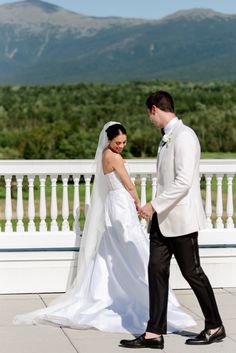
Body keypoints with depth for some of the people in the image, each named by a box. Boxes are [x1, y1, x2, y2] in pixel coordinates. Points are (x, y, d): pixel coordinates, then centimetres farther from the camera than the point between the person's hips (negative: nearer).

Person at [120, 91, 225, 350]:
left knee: (192, 272, 2)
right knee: (157, 270, 4)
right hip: (163, 218, 9)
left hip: (180, 218, -9)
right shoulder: (167, 137, 13)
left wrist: (154, 205, -21)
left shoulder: (184, 136, -16)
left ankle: (215, 327, 18)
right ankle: (154, 333, 6)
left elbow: (183, 182, -24)